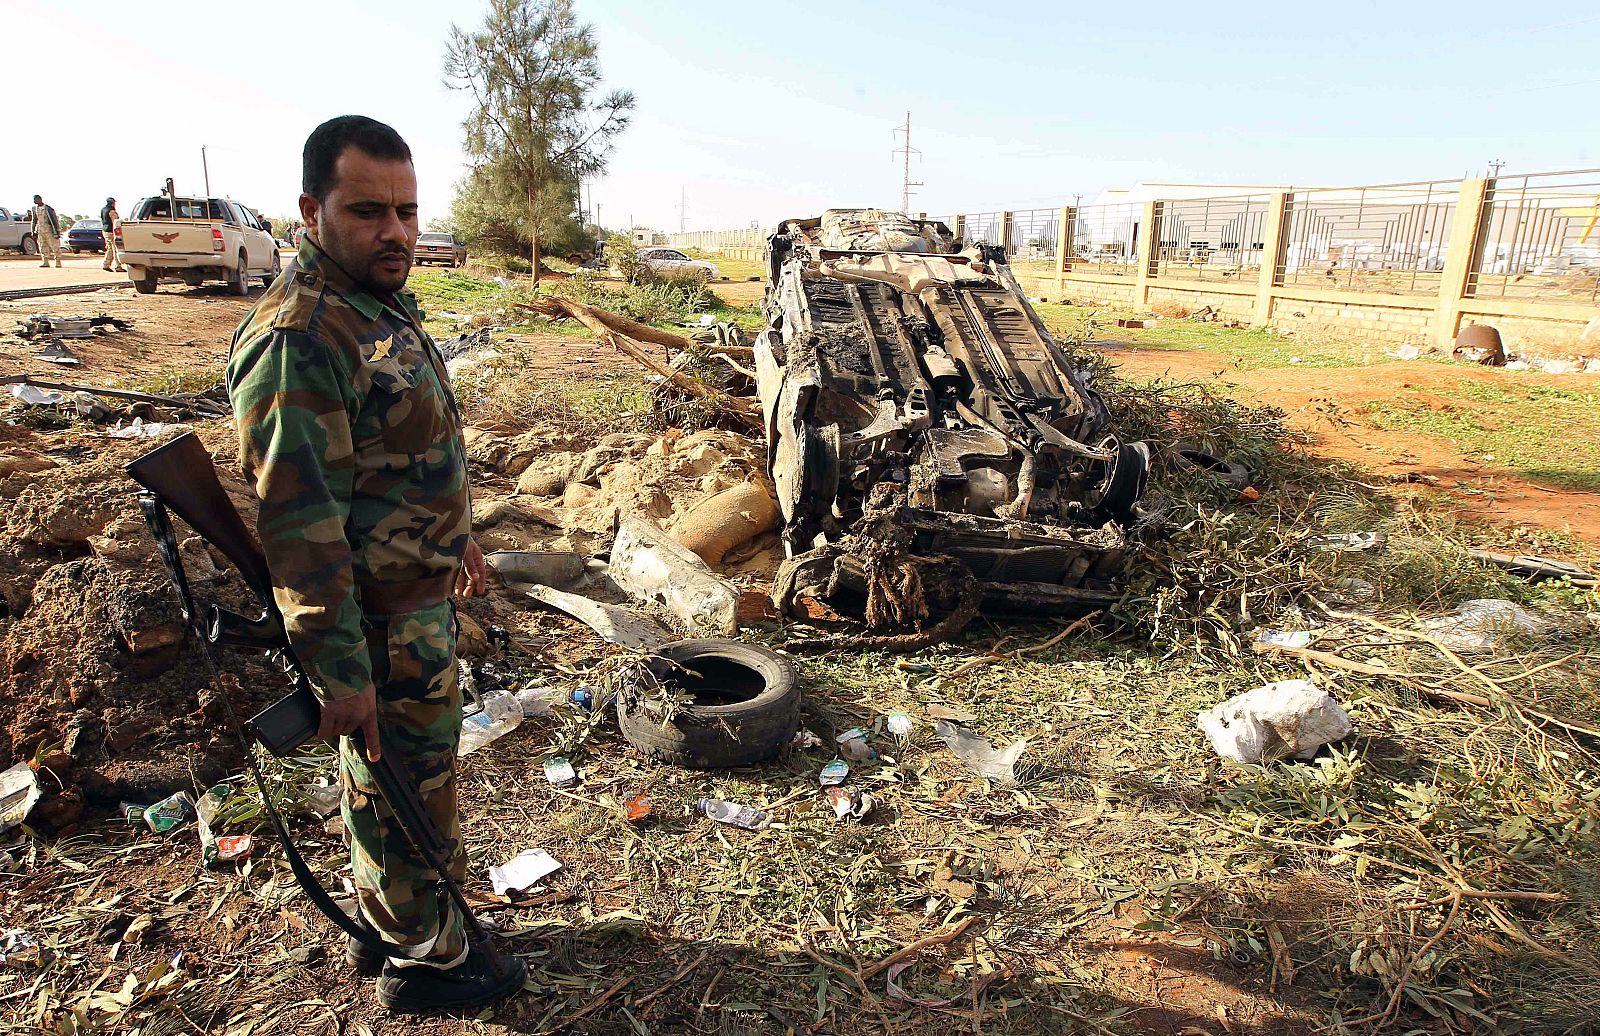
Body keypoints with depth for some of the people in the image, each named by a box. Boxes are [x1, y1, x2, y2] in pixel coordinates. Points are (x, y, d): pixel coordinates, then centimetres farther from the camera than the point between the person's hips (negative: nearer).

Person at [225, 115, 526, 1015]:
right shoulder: (299, 339, -25)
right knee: (410, 789, 9)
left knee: (391, 783, 24)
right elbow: (299, 521, -26)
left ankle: (385, 925, 45)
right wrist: (341, 671, -23)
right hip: (380, 622, -10)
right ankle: (427, 958, 32)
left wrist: (457, 537, 25)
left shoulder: (385, 307, 7)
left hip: (422, 593, 10)